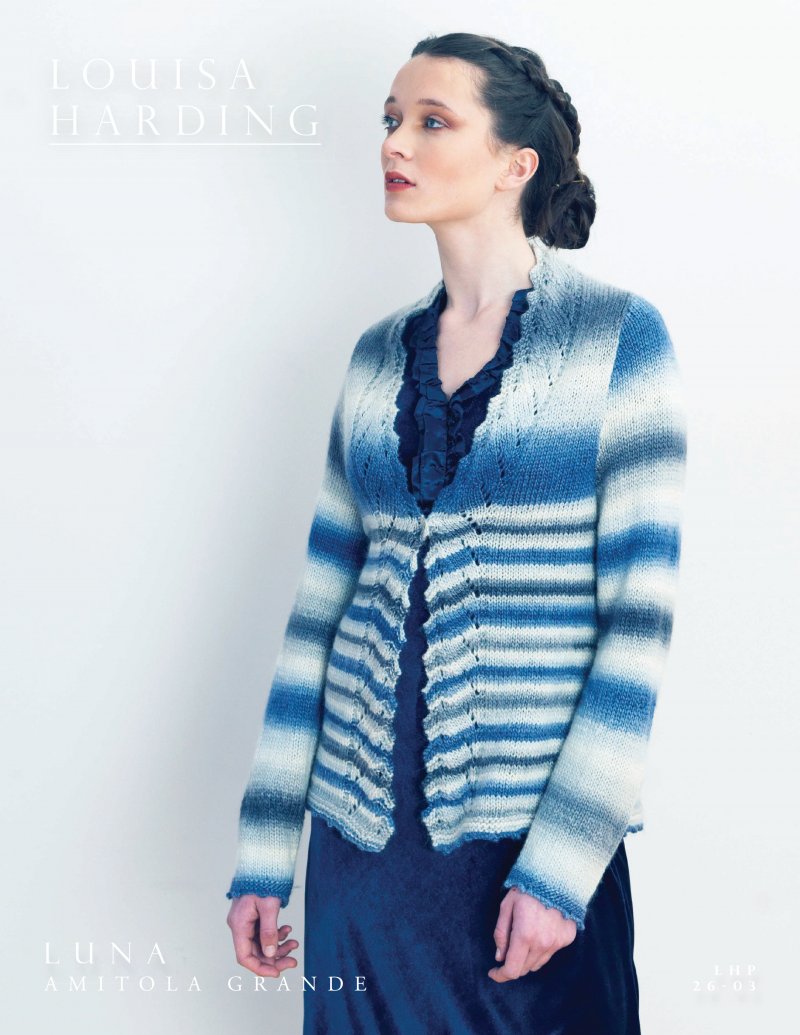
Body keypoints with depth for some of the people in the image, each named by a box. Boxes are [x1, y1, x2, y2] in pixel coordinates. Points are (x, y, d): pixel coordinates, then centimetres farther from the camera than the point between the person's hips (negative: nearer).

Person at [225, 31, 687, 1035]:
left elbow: (640, 612, -10)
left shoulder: (617, 334, -6)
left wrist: (562, 861, -15)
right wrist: (262, 848, 6)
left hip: (536, 832, -4)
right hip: (361, 824, 4)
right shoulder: (379, 353, 7)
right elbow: (322, 599, 7)